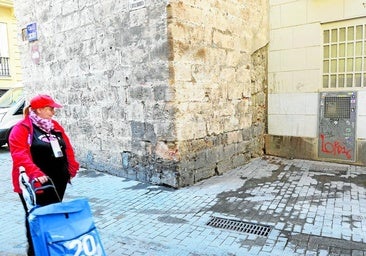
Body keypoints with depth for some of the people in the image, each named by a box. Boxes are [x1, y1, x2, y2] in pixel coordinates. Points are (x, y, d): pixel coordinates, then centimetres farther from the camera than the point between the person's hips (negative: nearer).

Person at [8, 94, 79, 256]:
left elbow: (67, 148, 15)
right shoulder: (22, 129, -9)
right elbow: (20, 155, -22)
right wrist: (35, 173, -35)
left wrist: (72, 168, 8)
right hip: (35, 184, -6)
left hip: (58, 181, 7)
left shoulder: (55, 126, 12)